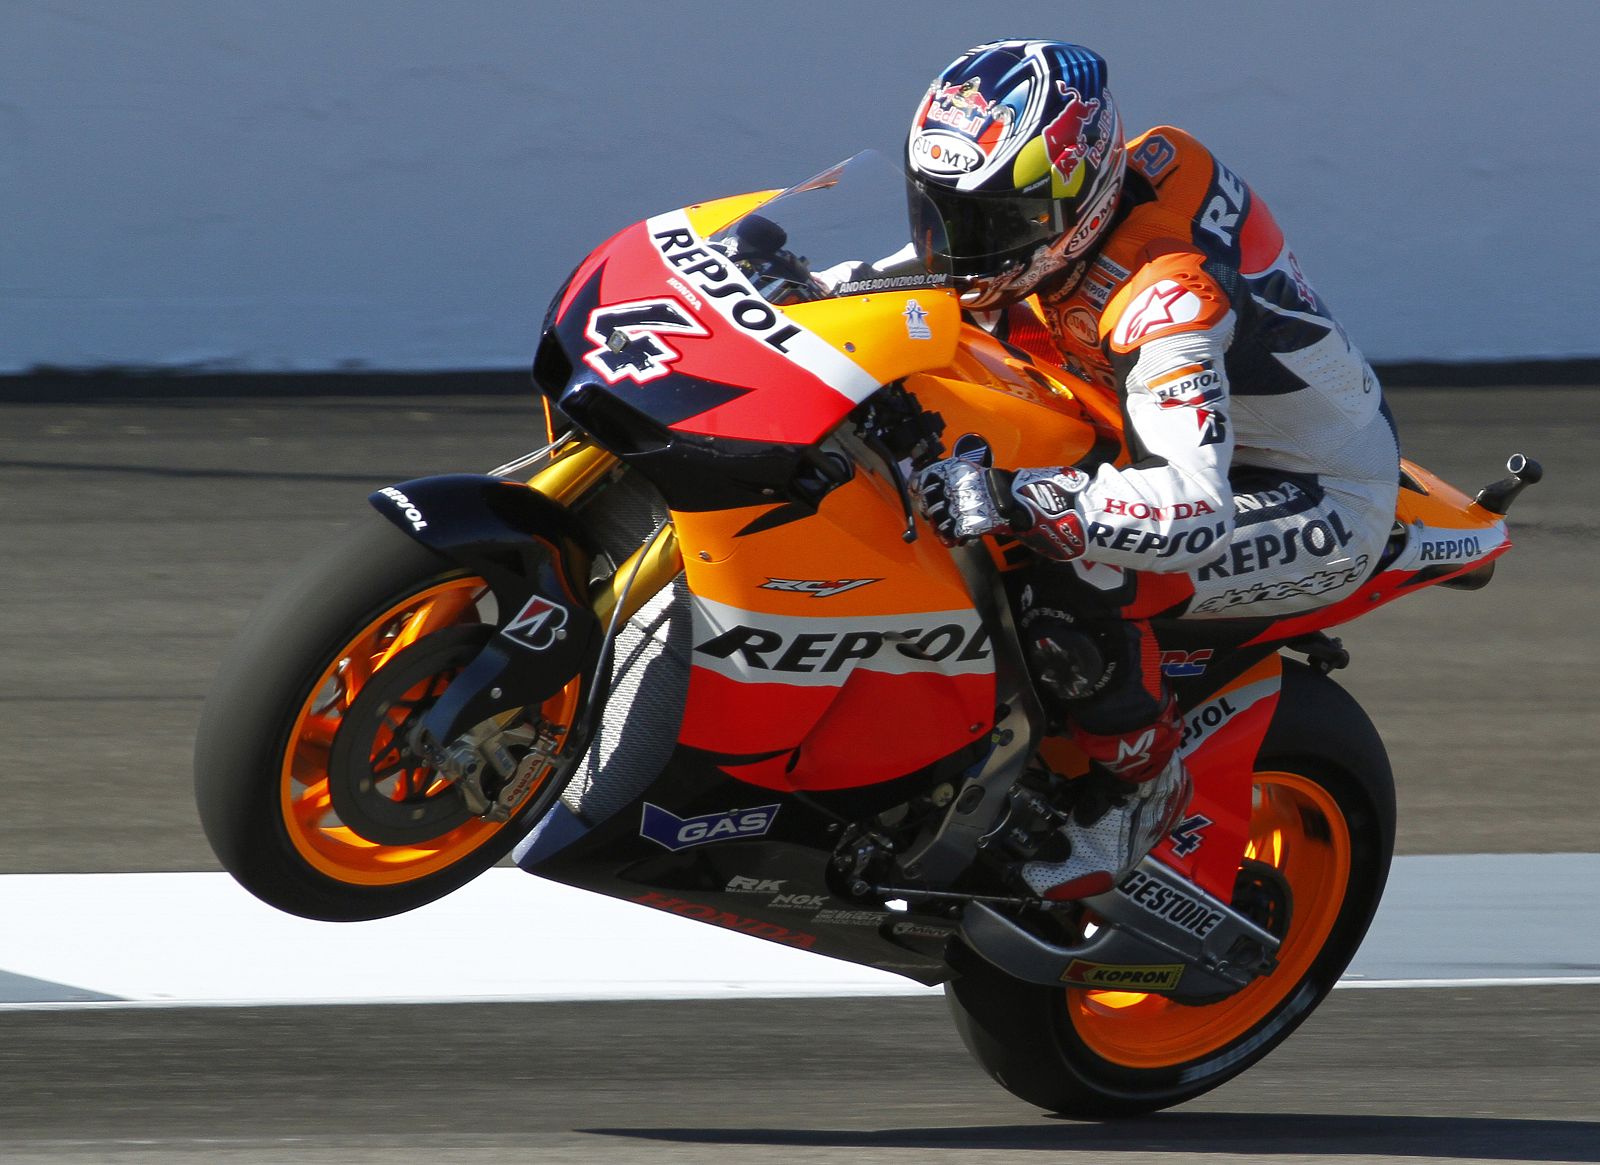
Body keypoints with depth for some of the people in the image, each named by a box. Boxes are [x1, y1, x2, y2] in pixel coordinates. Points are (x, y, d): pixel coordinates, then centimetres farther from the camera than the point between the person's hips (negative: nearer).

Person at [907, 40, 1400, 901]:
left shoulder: (1168, 296, -36)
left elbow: (1194, 509, -47)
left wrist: (1010, 499, -54)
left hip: (1320, 509, -10)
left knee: (1075, 582, -33)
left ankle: (1140, 782, -9)